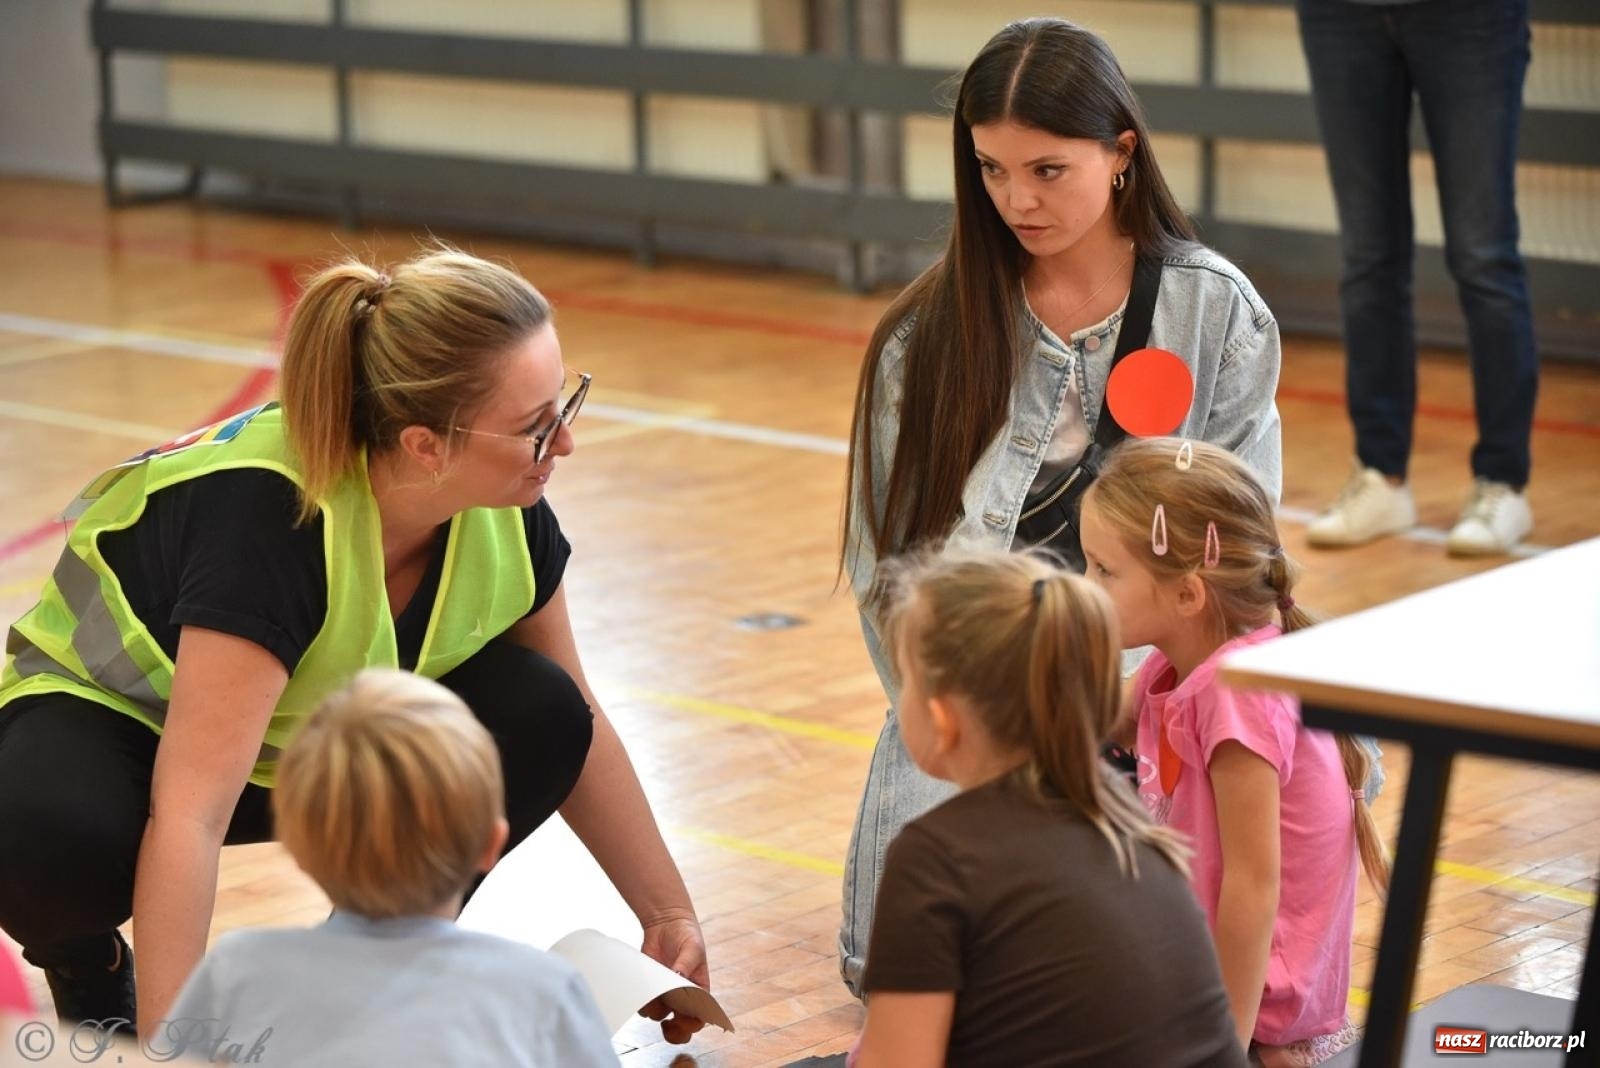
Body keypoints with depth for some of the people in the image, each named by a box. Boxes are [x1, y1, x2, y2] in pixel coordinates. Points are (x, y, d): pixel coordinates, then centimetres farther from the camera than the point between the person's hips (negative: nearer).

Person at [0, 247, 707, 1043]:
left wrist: (669, 916, -2)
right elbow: (188, 815, -43)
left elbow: (575, 726, -1)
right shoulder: (264, 512, -39)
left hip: (314, 735, 5)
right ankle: (86, 964, -3)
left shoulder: (504, 508, -19)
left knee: (535, 716, -19)